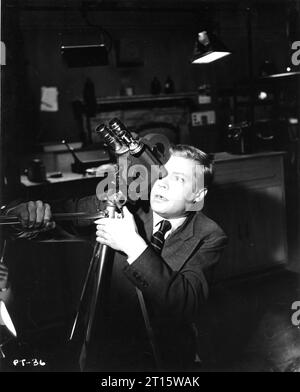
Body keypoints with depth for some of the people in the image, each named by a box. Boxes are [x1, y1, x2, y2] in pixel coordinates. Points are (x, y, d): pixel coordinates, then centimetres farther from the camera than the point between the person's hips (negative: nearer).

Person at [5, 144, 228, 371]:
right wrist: (34, 210, -22)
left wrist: (135, 247, -31)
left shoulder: (210, 237, -13)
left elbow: (187, 308, -26)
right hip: (109, 350, -2)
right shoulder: (125, 204, -9)